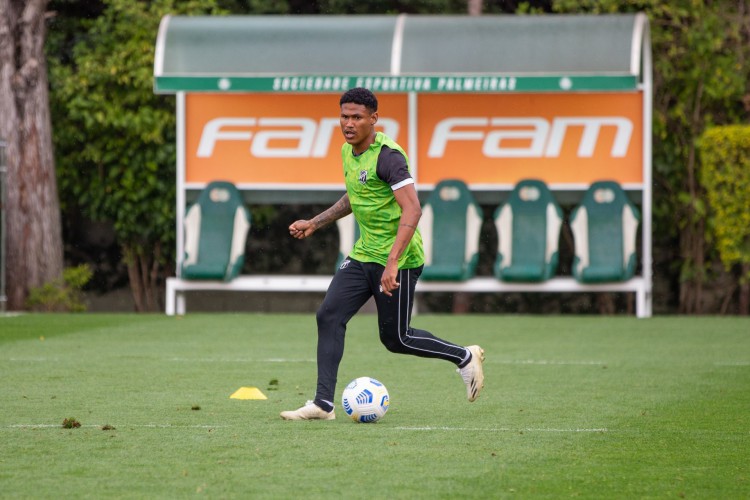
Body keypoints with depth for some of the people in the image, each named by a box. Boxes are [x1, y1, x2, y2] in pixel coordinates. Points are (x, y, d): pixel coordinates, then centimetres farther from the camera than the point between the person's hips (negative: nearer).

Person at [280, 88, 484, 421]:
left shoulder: (388, 156, -20)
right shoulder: (348, 151, 8)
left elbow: (412, 210, -28)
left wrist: (392, 262, -34)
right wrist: (313, 224, 23)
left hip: (398, 261, -8)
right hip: (363, 255, 8)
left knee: (394, 338, 1)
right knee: (328, 317, -6)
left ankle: (465, 357, 22)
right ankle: (323, 404, -6)